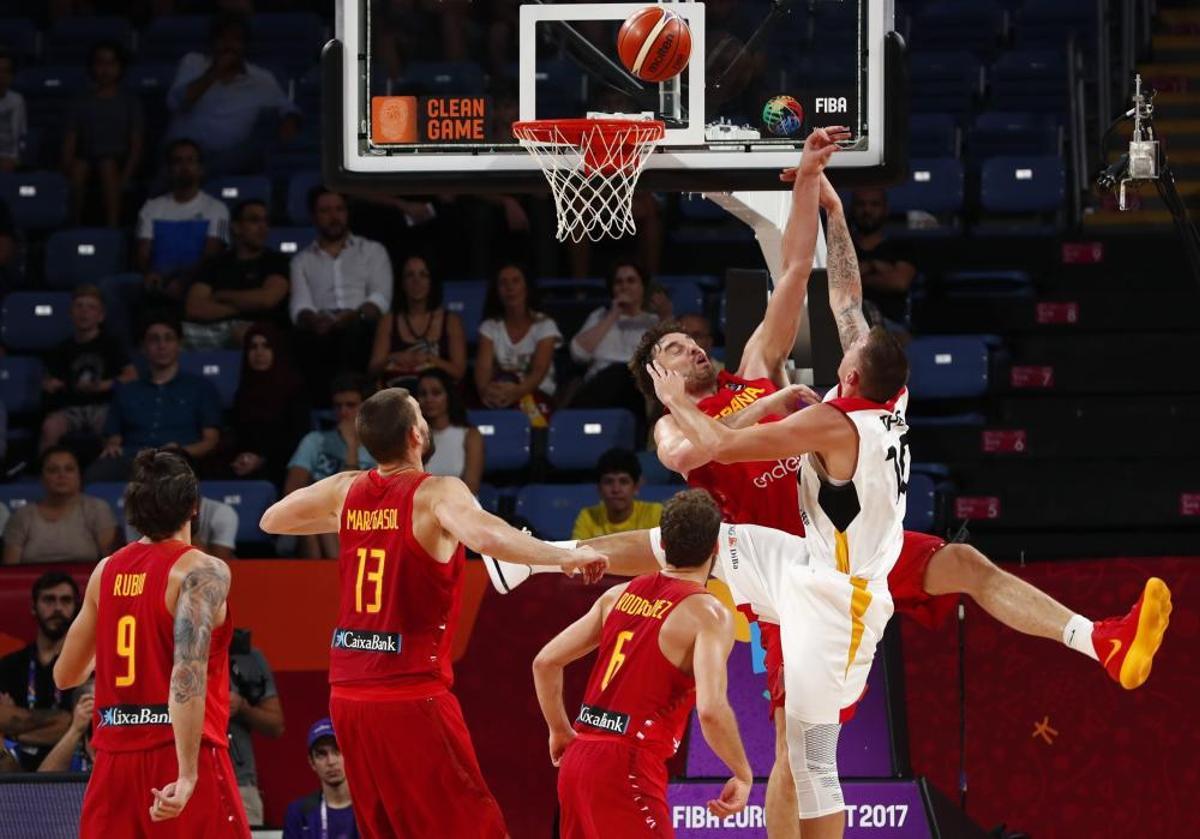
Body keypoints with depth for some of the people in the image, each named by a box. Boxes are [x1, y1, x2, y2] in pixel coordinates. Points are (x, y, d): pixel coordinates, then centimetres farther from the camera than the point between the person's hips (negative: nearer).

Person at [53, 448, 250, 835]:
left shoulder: (106, 571, 10)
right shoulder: (202, 572, -8)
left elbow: (65, 675, 18)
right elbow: (189, 673, -21)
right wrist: (187, 774, -25)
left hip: (115, 758, 6)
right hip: (180, 757, -6)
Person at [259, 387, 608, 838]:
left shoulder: (346, 490, 6)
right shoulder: (438, 494, -12)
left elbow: (272, 519, 22)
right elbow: (485, 536, -33)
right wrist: (564, 557, -25)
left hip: (348, 694, 7)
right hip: (411, 695, -7)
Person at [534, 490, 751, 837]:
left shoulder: (621, 595, 12)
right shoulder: (708, 614, -8)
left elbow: (545, 662, 14)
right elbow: (711, 709, -22)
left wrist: (560, 731, 27)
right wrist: (742, 774, -9)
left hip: (578, 757, 8)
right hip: (628, 766, -7)